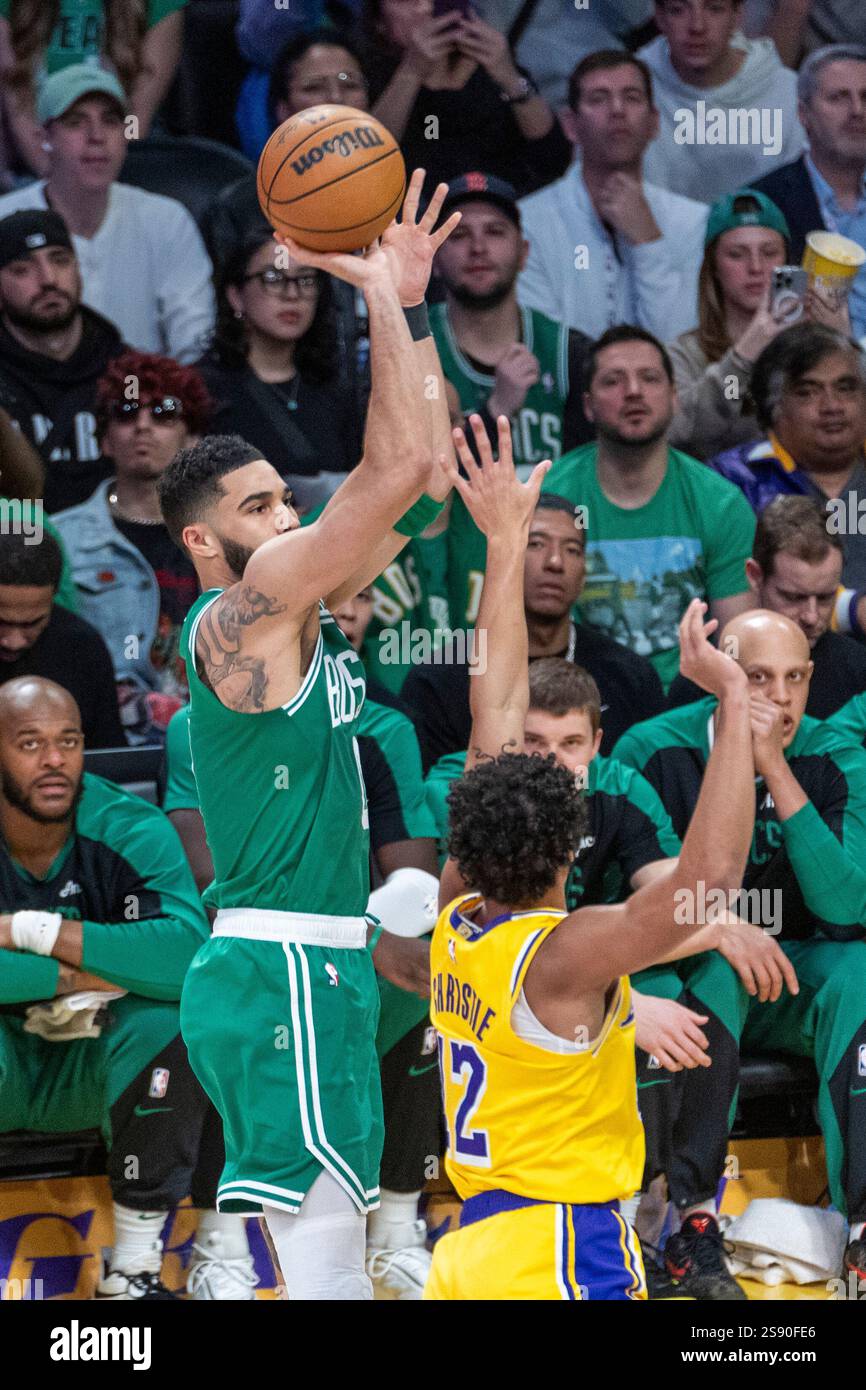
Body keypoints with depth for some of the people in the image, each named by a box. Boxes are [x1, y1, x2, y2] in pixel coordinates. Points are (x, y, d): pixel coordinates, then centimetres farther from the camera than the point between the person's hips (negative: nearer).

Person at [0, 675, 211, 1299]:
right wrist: (80, 976, -30)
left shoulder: (132, 832, -14)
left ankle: (135, 1269, -17)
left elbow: (190, 955, -33)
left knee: (167, 1021, -30)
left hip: (96, 1065, 1)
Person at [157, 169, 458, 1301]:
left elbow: (422, 474, 18)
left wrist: (410, 302, 11)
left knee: (324, 1262, 11)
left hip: (313, 964, 10)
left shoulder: (297, 609, 16)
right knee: (325, 1260, -15)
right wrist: (383, 296, -14)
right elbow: (399, 468, -19)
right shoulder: (239, 614, -11)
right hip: (280, 964, -10)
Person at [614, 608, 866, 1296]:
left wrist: (776, 771, -24)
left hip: (796, 981, 2)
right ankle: (693, 1221, -31)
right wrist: (716, 927, -29)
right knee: (708, 976, -37)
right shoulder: (654, 751, -9)